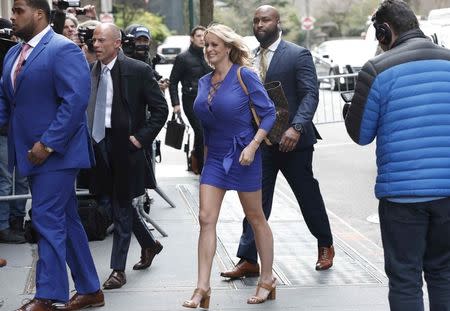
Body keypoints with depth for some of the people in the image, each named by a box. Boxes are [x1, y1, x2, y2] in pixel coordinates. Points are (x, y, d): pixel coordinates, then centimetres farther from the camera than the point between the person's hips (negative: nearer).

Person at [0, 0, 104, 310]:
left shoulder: (63, 50, -13)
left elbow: (76, 101, -20)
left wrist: (48, 144, -22)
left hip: (56, 153, -9)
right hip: (34, 154, 9)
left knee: (47, 220, -8)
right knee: (65, 221, 14)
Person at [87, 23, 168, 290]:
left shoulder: (138, 70, -11)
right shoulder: (92, 71, 5)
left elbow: (161, 109, -8)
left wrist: (141, 138, -13)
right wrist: (88, 137, 5)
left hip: (125, 145, -6)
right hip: (101, 145, 6)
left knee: (122, 206, 0)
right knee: (121, 203, 16)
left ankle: (118, 269, 7)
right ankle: (149, 244, 38)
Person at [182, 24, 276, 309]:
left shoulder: (244, 76, -11)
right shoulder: (204, 82, 7)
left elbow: (269, 113, -11)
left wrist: (253, 146, -19)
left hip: (242, 155, -5)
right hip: (215, 156, 5)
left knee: (256, 218, 7)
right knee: (206, 219, -5)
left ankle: (267, 280, 21)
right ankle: (203, 288, -6)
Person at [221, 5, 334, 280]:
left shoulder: (298, 55, -8)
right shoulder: (250, 58, 10)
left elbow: (310, 95, -14)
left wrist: (296, 128, -27)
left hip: (291, 141, -5)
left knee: (308, 194, 9)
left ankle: (326, 245, 30)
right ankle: (248, 260, 2)